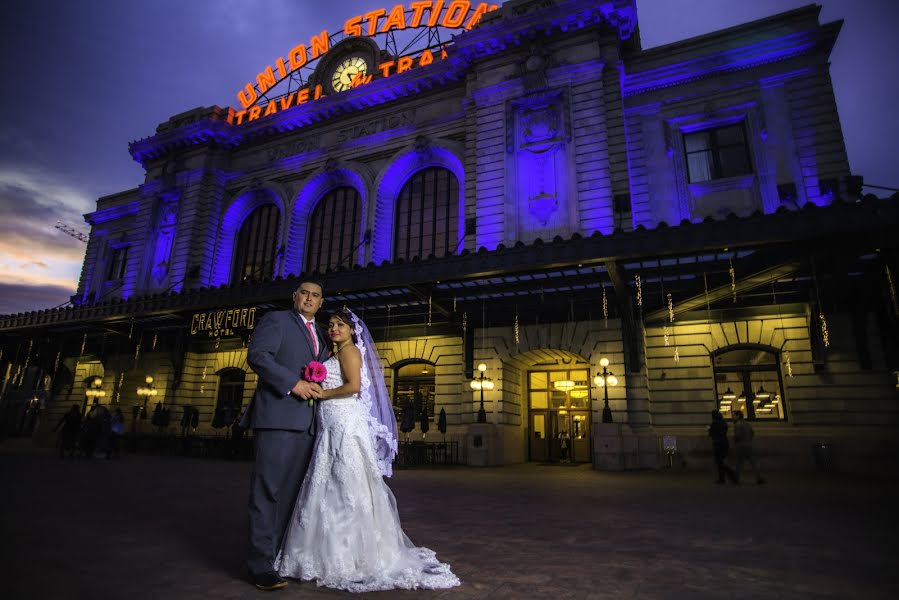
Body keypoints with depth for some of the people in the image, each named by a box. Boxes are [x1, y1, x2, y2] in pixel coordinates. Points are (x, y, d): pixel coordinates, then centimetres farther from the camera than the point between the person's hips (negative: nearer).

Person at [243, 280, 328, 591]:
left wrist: (319, 388, 10)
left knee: (293, 491, 9)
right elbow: (257, 355, -11)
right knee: (268, 490, -5)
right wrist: (294, 383, -17)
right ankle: (261, 564, 2)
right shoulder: (275, 320, 4)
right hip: (277, 417, -7)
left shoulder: (319, 336, 24)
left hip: (307, 422, 7)